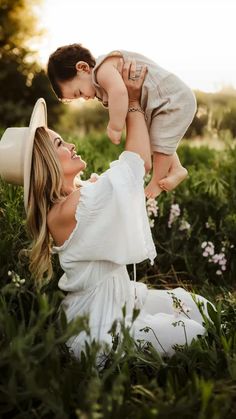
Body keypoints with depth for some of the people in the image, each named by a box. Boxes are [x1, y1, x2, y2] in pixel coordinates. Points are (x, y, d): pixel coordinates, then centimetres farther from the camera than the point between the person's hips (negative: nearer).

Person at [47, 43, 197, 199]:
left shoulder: (103, 70, -24)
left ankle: (158, 182, 19)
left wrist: (115, 128, -35)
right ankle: (177, 169, 32)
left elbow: (120, 92, -42)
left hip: (173, 101, -11)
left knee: (160, 143, 0)